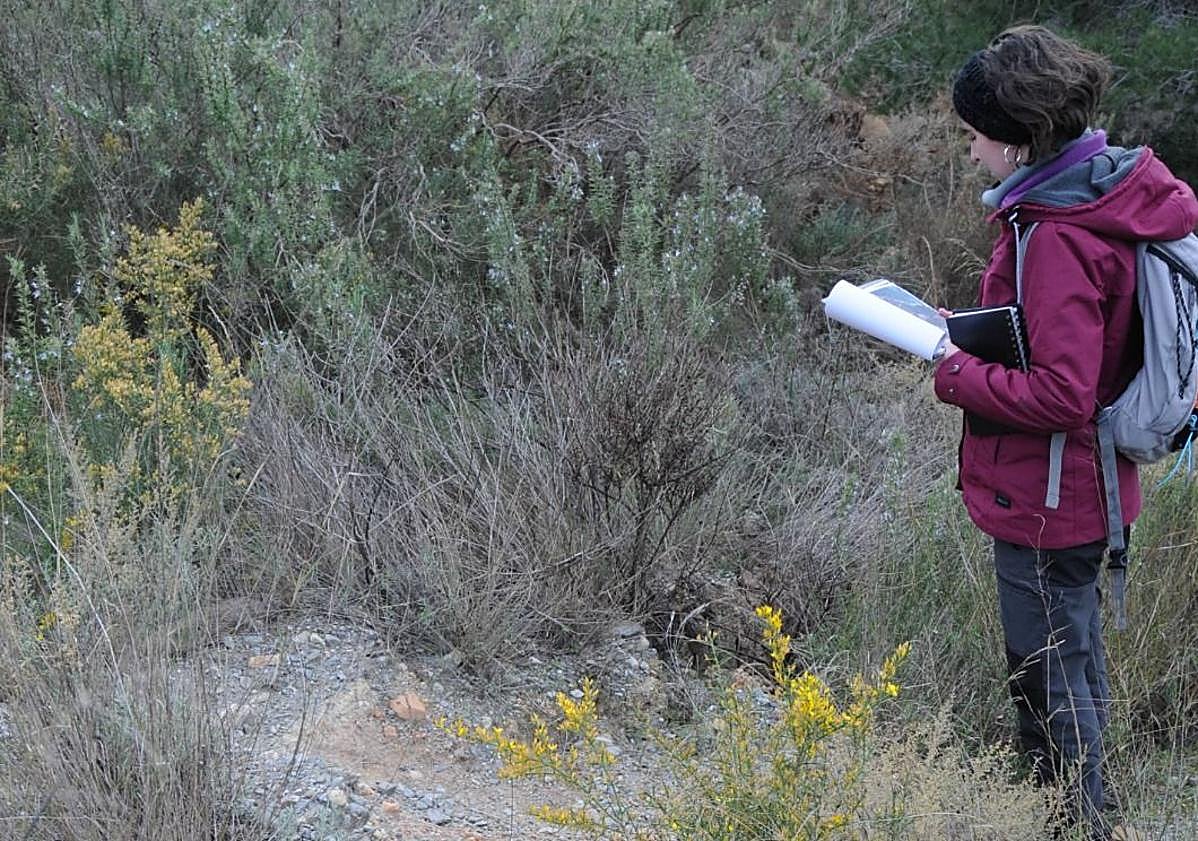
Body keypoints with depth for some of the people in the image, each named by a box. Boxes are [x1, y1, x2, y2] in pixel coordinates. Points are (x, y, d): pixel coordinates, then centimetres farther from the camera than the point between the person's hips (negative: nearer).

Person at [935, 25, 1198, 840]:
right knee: (1077, 658, 25)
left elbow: (1060, 396, -30)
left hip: (1046, 497, -10)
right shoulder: (1108, 190, 2)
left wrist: (956, 376, -17)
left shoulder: (1061, 238, -28)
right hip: (1086, 487, 10)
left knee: (1051, 684, 4)